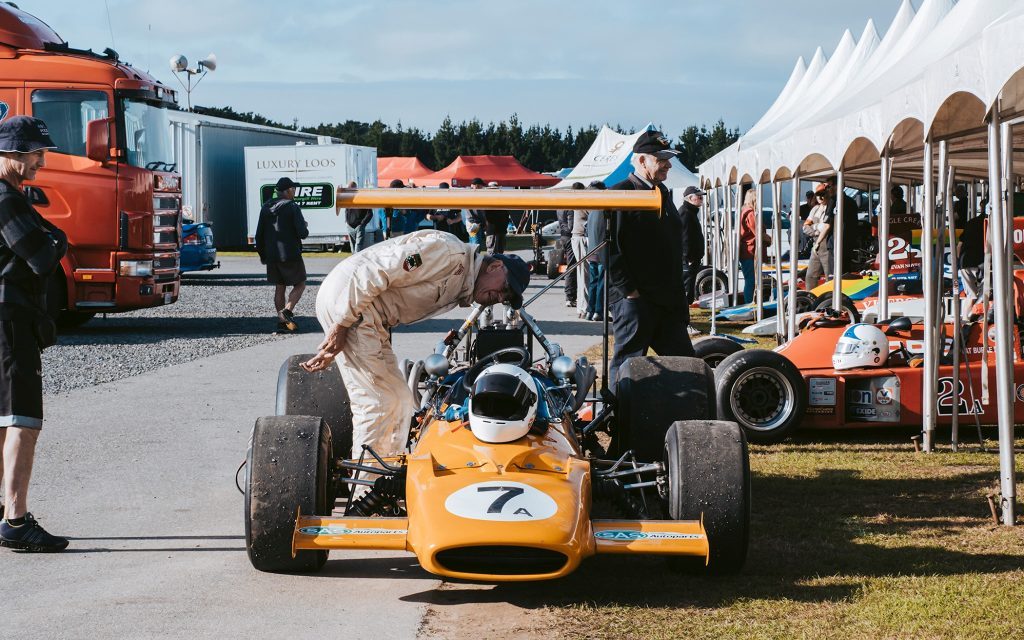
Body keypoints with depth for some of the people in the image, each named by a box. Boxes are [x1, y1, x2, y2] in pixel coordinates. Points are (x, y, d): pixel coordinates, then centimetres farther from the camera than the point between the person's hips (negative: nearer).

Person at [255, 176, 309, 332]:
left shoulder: (266, 207, 9)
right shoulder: (292, 207, -12)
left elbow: (259, 234, 12)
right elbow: (303, 233, -15)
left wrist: (262, 254, 21)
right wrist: (304, 228, 8)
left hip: (272, 255, 6)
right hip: (290, 255, -6)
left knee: (279, 288, 13)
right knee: (300, 284, 6)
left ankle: (282, 321, 10)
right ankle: (287, 310, -15)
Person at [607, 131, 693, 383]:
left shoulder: (662, 193, 18)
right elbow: (609, 248, -16)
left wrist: (678, 293, 18)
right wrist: (628, 290, -18)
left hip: (668, 299, 8)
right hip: (634, 299, -8)